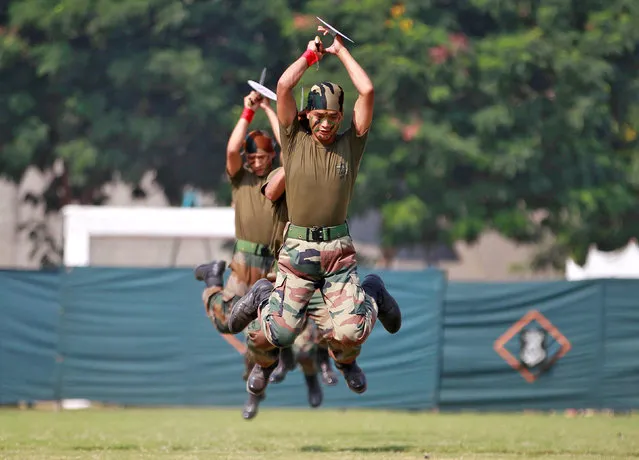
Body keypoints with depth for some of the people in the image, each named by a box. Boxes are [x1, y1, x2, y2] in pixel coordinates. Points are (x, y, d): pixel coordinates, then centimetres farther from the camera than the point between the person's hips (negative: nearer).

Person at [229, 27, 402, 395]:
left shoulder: (350, 145, 7)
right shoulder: (295, 142, 6)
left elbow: (367, 91, -1)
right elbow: (284, 86, -4)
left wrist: (341, 51, 10)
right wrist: (311, 54, 9)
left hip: (339, 250, 0)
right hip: (297, 250, 0)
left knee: (351, 331, -14)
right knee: (282, 333, -6)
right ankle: (262, 299, 29)